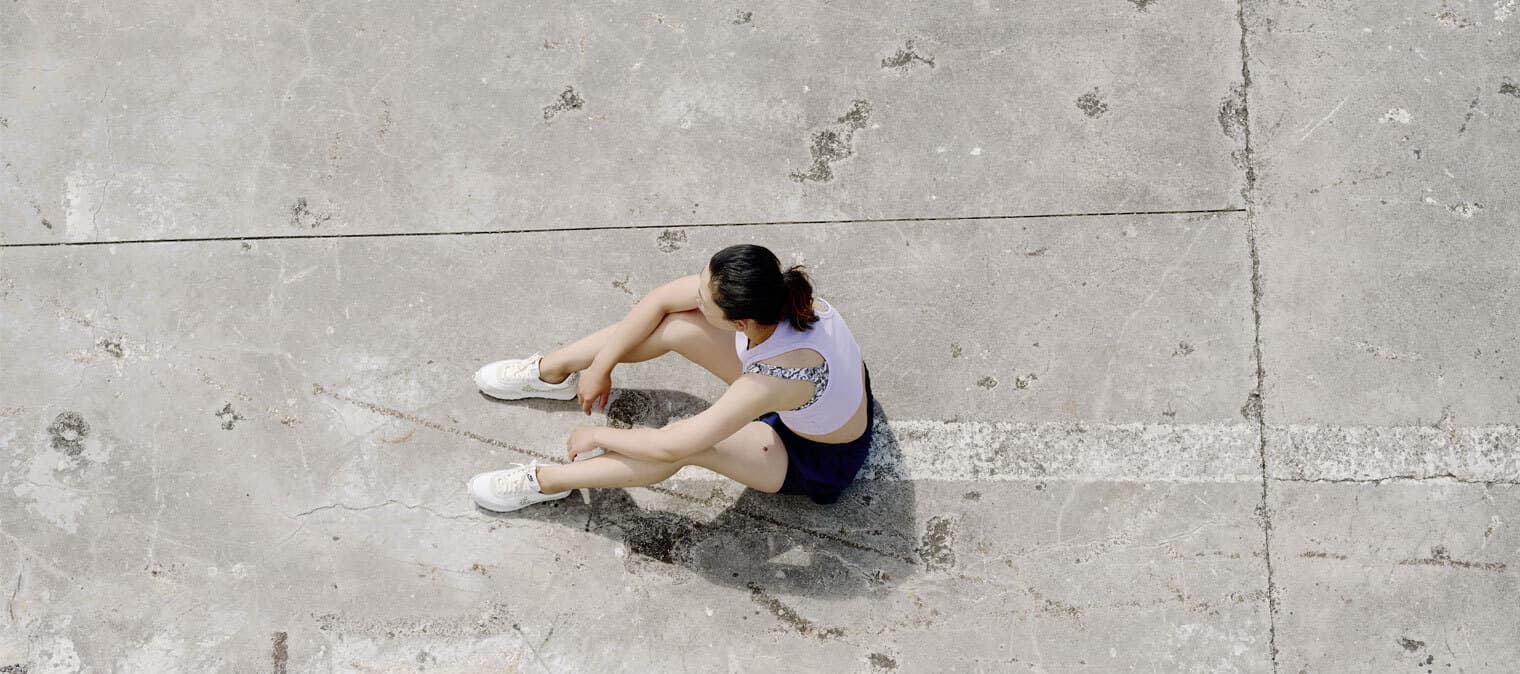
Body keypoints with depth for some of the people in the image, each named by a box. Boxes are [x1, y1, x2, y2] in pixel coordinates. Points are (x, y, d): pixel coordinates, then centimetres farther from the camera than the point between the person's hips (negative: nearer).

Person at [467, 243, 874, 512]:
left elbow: (670, 446, -36)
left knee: (684, 446, -28)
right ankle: (550, 371, 11)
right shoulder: (772, 289, -26)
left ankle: (546, 482, -6)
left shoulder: (777, 377, -44)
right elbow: (662, 299, -10)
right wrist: (601, 364, -9)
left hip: (822, 461, -6)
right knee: (673, 325, -11)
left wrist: (597, 436, -19)